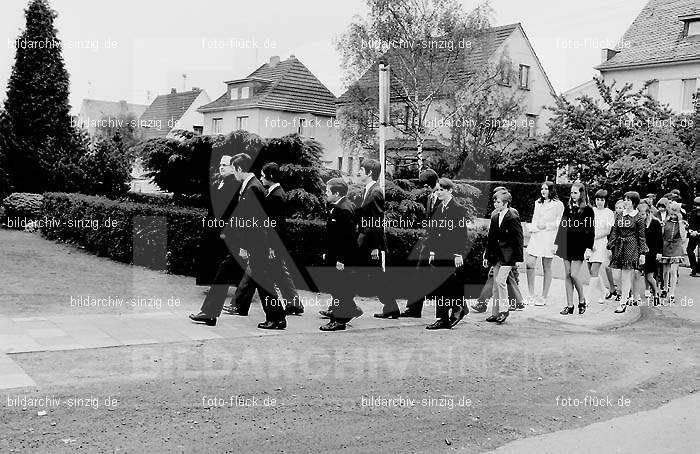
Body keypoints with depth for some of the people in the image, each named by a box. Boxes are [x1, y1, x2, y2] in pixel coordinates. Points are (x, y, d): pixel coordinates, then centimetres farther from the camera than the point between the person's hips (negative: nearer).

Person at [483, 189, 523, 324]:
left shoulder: (513, 218, -10)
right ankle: (495, 313, 15)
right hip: (496, 256, 7)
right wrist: (487, 255, 15)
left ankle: (504, 309, -3)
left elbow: (519, 239, -8)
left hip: (508, 256, -7)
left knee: (500, 280, -16)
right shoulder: (495, 218, 11)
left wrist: (517, 258, -10)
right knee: (496, 283, 8)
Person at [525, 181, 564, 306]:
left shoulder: (558, 204, -1)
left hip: (549, 237, -5)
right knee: (529, 263, -7)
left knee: (546, 267, 1)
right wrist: (532, 227, 1)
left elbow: (559, 223, -3)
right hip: (536, 236, 5)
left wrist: (546, 225, -15)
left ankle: (544, 297, 8)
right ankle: (531, 294, 2)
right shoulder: (538, 203, 18)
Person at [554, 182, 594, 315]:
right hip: (567, 244, 5)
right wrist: (556, 243, 10)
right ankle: (569, 305, 9)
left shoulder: (588, 210, -4)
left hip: (579, 245, -5)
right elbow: (562, 226, 13)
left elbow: (591, 230, -6)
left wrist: (589, 248, -12)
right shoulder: (568, 208, 10)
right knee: (567, 275, 4)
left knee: (574, 274, -10)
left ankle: (582, 300, 13)